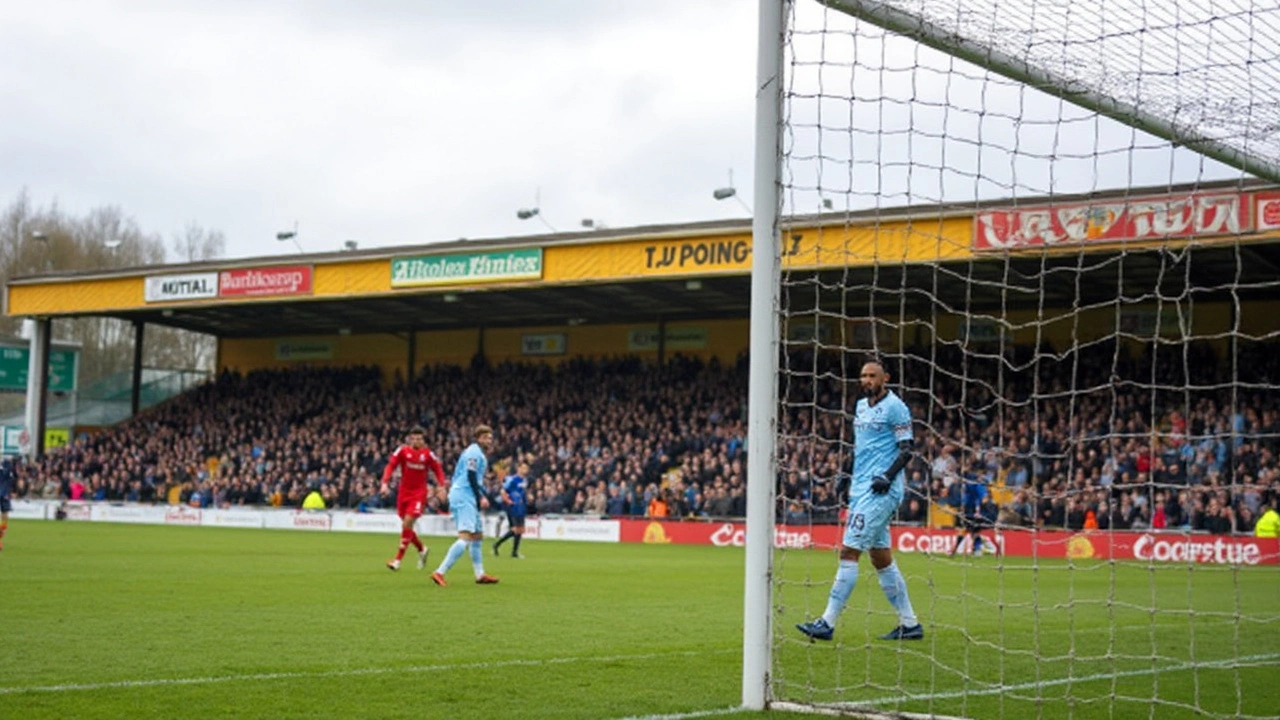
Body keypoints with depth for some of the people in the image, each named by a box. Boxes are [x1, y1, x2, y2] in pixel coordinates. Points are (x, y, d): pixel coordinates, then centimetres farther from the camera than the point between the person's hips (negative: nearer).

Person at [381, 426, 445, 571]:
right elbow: (391, 466, -4)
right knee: (406, 525, 8)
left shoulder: (428, 454, -3)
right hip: (404, 492, 3)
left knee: (407, 524, -16)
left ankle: (398, 559, -11)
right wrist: (385, 483, -18)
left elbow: (438, 469, 7)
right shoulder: (402, 450, -3)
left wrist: (441, 486, -6)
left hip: (419, 493, -3)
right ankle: (422, 549, 35)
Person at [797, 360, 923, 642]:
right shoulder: (861, 406, 17)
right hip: (861, 488, 9)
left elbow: (907, 448, -10)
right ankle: (909, 623, 17)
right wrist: (851, 477, 20)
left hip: (881, 491, -9)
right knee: (881, 558, 10)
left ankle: (827, 623, -12)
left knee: (849, 551, -13)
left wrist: (887, 476, -21)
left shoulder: (894, 407, -8)